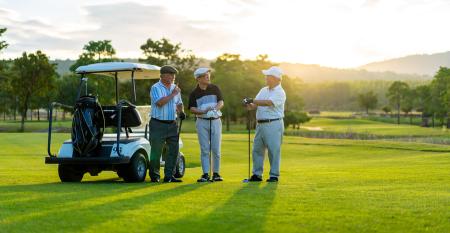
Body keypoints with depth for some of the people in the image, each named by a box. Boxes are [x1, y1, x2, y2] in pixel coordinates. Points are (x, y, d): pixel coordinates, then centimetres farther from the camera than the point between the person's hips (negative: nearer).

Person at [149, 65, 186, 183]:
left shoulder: (175, 88, 14)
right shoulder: (156, 88, -7)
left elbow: (179, 103, 22)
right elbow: (159, 102, -22)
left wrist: (181, 111, 2)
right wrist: (172, 94, -16)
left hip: (172, 124, 6)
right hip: (158, 124, -6)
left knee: (174, 150, 2)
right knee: (156, 151, -1)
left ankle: (169, 176, 9)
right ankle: (154, 175, 12)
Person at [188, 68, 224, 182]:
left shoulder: (215, 88, 6)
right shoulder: (194, 93, 2)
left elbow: (221, 102, 2)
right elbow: (192, 109, -3)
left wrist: (215, 108, -18)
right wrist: (203, 111, -20)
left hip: (215, 121, 1)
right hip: (202, 122, -1)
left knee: (216, 149, 0)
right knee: (204, 149, -1)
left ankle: (216, 173, 10)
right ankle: (205, 174, 3)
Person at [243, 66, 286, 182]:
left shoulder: (280, 92, -8)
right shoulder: (263, 90, 16)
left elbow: (268, 103, -23)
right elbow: (255, 105, 10)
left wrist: (252, 100, -21)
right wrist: (249, 105, -12)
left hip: (273, 124, -8)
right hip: (260, 124, 8)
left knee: (274, 150, -4)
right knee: (257, 149, 8)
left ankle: (274, 175, 3)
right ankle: (257, 174, 15)